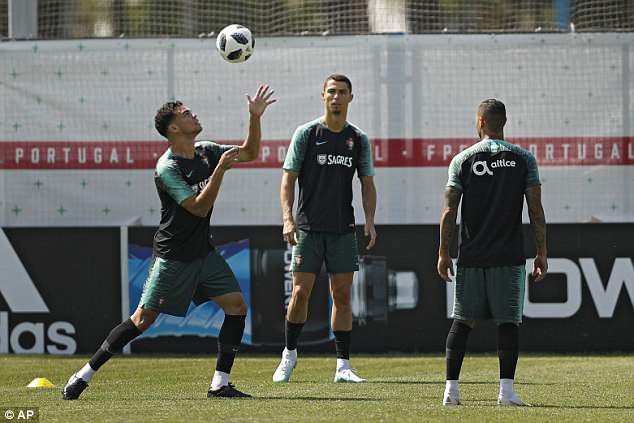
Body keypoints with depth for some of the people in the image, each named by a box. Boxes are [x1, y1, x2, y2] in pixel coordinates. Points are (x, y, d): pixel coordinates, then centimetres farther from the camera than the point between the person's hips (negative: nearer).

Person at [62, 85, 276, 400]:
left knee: (237, 306, -5)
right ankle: (85, 374, 2)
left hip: (203, 253, 7)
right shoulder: (167, 168, -19)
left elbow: (250, 153, 14)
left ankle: (219, 383, 0)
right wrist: (220, 169, -30)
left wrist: (255, 117, 1)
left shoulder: (205, 151, 5)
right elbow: (200, 208, -25)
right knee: (144, 318, -8)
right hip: (173, 256, -7)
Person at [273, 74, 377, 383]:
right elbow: (288, 179, -1)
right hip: (309, 227, -2)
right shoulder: (306, 133, -1)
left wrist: (370, 221, -3)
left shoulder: (358, 139, 8)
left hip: (343, 230, 2)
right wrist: (288, 218, -14)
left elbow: (367, 184, 12)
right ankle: (289, 354, 15)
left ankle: (343, 366, 4)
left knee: (342, 296, 1)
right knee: (300, 292, -5)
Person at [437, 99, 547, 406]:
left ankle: (451, 388, 3)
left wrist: (443, 253, 5)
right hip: (509, 257, -1)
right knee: (508, 322, 1)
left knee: (462, 321, 7)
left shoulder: (462, 160, 2)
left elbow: (449, 211, -1)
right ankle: (506, 390, -7)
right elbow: (536, 210, -2)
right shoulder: (523, 159, 2)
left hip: (471, 255, 1)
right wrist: (541, 253, 3)